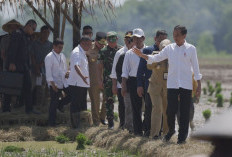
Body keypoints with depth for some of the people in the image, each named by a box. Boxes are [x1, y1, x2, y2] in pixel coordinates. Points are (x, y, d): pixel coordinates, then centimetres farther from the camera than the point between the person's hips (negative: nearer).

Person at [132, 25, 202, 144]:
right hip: (172, 84, 2)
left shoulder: (191, 49, 1)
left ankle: (182, 136, 10)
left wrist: (199, 85, 0)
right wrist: (142, 55, -8)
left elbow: (195, 67, 3)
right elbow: (156, 58, 7)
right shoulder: (169, 48, 7)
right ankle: (171, 130, 22)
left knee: (184, 112, 0)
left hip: (186, 85, -2)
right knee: (170, 110, -3)